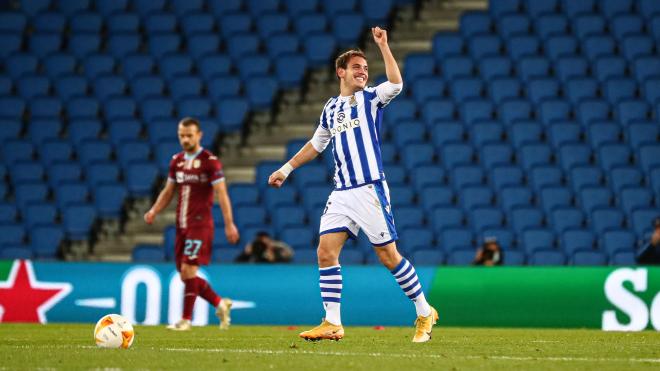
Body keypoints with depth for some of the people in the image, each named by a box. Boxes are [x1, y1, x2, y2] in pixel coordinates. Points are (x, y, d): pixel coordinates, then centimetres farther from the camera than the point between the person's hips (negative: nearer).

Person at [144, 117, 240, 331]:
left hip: (200, 224, -7)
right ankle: (220, 304, 22)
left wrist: (229, 224, -16)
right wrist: (154, 211, 3)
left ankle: (186, 319, -5)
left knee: (188, 270, -13)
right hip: (182, 225, 7)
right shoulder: (176, 161, 12)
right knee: (185, 276, 7)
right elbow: (168, 191, 19)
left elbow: (221, 193, -11)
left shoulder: (210, 161, -8)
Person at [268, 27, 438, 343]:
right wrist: (286, 169, 30)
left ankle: (424, 313, 11)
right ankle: (332, 323, 0)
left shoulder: (370, 98, 1)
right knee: (325, 252, -5)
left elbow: (396, 84, -21)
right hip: (341, 194, 5)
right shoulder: (331, 107, 16)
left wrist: (383, 46, -20)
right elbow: (316, 145, 31)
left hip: (370, 190, -5)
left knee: (388, 255, -4)